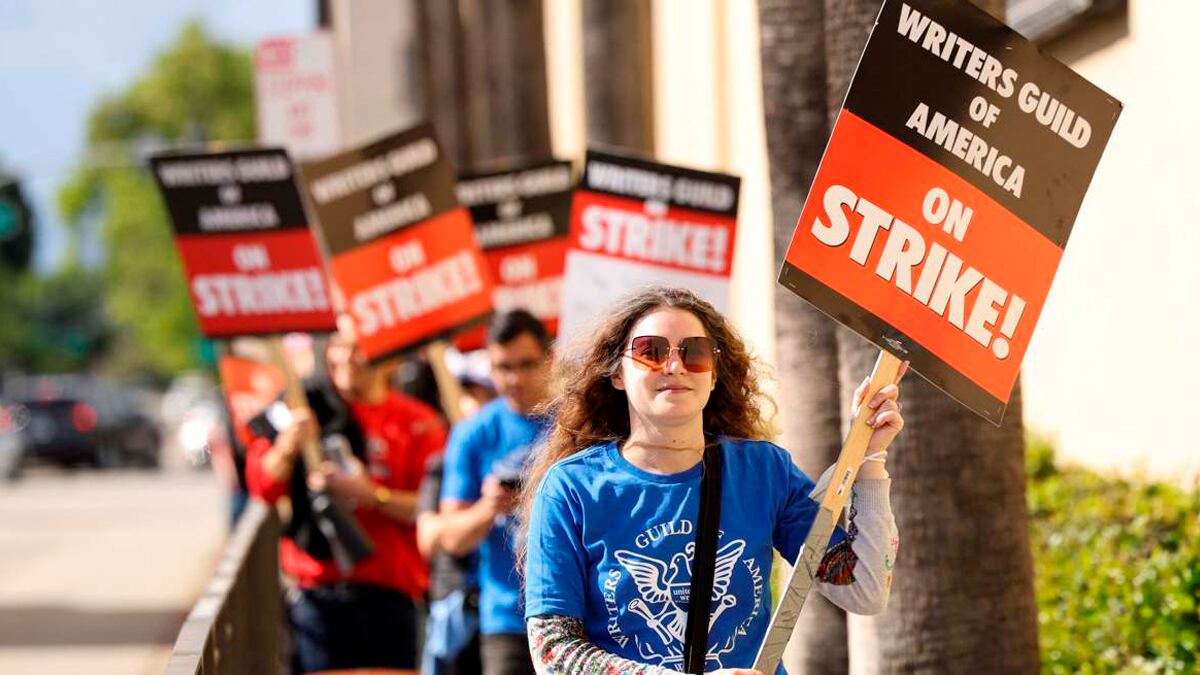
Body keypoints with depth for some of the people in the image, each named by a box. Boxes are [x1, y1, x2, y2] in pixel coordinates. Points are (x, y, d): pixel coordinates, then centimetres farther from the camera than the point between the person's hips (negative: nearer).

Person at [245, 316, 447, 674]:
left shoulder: (417, 423, 5)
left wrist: (371, 494, -15)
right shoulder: (306, 408, 9)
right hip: (317, 594, 1)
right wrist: (288, 446, -13)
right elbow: (263, 487, 4)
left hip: (388, 594, 0)